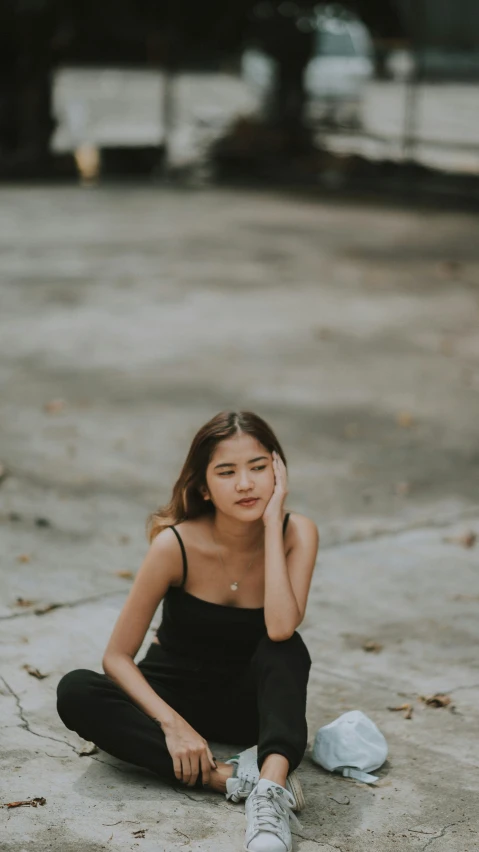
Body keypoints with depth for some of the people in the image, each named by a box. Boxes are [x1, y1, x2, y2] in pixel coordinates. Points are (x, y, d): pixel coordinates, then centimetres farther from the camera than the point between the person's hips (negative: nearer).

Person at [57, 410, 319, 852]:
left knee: (286, 649, -33)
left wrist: (272, 522, -33)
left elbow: (281, 628, -36)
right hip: (174, 692, 0)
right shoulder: (177, 545, -21)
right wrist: (172, 723, -32)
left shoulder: (296, 533, -18)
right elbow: (117, 656, -16)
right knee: (75, 692, -30)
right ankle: (230, 777, -37)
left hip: (249, 699, 0)